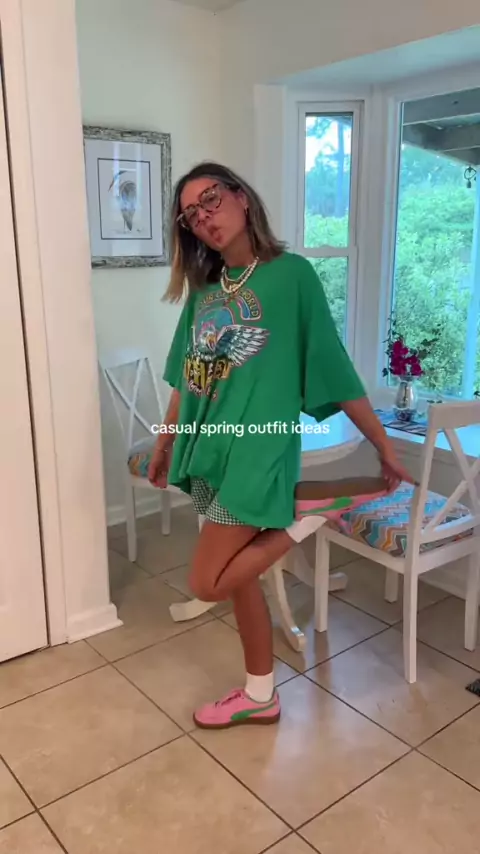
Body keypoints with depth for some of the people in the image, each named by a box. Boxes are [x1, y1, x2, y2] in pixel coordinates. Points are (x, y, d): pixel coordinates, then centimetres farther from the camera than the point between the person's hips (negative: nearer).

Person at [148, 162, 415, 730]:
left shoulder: (291, 274, -8)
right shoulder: (203, 288, 10)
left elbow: (335, 369, -6)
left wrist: (384, 446, -3)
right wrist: (165, 445, 24)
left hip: (257, 451, -7)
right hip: (208, 452, 7)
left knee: (208, 583, -7)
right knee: (239, 578, 15)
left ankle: (301, 519, 9)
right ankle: (260, 696, 33)